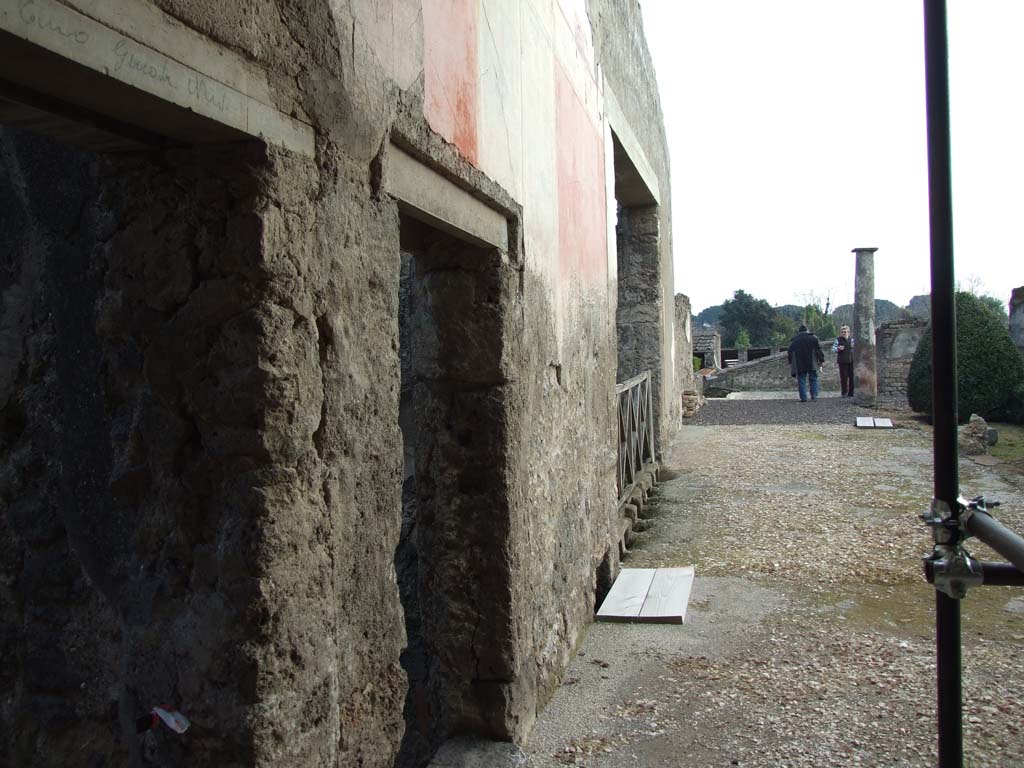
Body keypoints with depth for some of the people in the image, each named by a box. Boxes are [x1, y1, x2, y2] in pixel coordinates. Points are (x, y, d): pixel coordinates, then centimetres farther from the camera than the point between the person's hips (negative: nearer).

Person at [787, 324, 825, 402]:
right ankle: (814, 395, -1)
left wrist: (791, 362, 13)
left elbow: (790, 352, 8)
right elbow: (819, 350, 0)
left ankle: (803, 398, -4)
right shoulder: (813, 338, 5)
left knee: (801, 380, 3)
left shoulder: (794, 340, 9)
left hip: (799, 365, 1)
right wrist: (822, 360, 4)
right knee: (813, 379, 10)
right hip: (811, 363, -1)